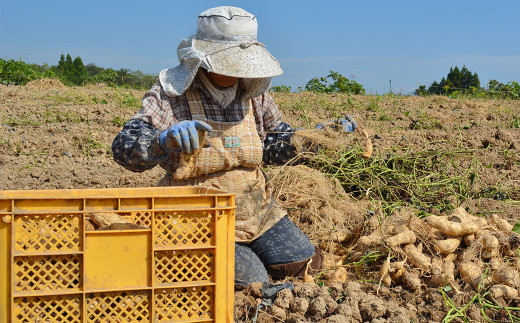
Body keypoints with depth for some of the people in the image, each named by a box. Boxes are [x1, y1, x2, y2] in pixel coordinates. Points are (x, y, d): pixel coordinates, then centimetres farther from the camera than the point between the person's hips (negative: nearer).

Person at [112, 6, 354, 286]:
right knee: (253, 285, -15)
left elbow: (272, 147, 11)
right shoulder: (171, 95, -15)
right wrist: (165, 140, -48)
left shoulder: (253, 94, 1)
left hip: (256, 208, 6)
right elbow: (125, 149, -26)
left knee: (306, 265, 6)